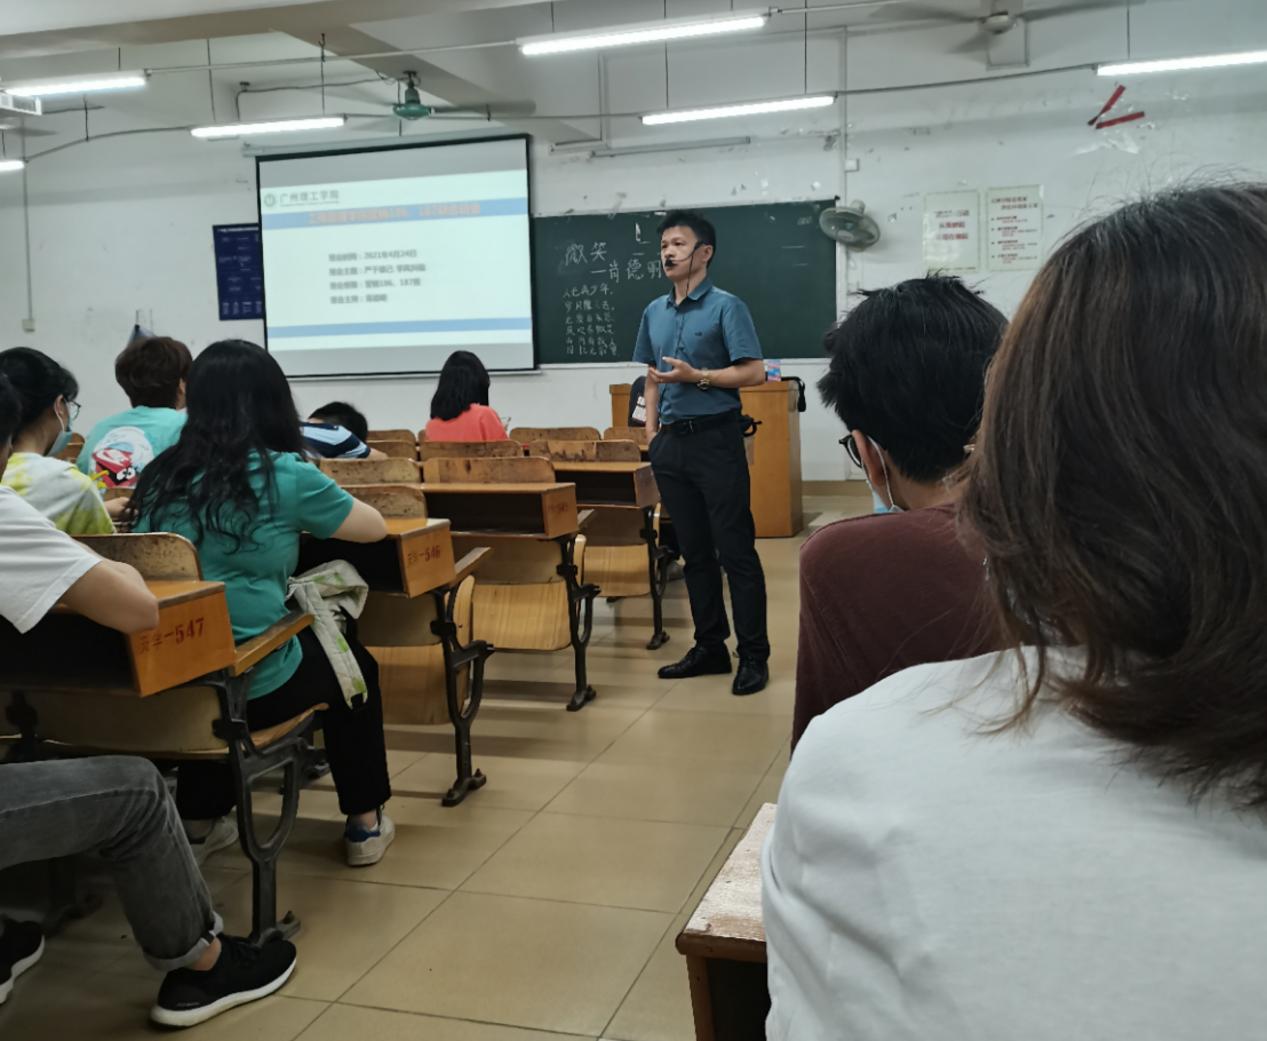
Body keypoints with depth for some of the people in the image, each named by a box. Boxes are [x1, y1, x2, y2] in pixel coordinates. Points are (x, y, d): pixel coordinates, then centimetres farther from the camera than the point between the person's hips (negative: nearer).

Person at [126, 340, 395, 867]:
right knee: (351, 660, 24)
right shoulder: (284, 474, -11)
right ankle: (365, 825, 31)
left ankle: (198, 820, 37)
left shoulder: (161, 475, 4)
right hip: (251, 683, -5)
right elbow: (374, 527, 3)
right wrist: (305, 514, 22)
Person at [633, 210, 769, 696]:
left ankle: (754, 656, 3)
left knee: (735, 551, -4)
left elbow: (754, 372, -12)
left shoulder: (726, 307, -6)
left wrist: (696, 376, -18)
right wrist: (651, 432, 10)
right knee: (694, 551, 12)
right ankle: (710, 647, 22)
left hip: (716, 438, -6)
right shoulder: (654, 312, 13)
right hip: (672, 442, 7)